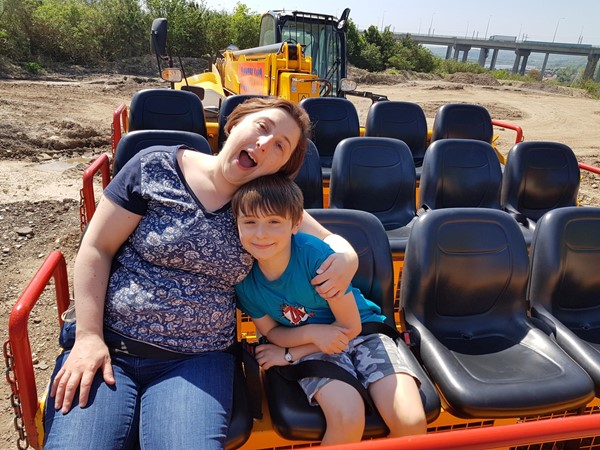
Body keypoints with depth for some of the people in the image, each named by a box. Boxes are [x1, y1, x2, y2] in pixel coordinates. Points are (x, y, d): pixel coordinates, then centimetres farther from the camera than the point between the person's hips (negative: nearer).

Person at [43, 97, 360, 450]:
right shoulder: (156, 168, -3)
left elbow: (330, 240, 13)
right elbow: (96, 249, -1)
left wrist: (348, 257, -12)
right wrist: (88, 336, -7)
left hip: (197, 360, 1)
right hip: (107, 345, 0)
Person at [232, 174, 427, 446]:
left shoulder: (316, 253, -25)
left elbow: (350, 327, -14)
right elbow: (270, 332, 0)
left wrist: (290, 354, -11)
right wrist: (313, 333, -20)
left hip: (361, 334, 0)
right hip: (312, 350, 1)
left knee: (412, 422, -20)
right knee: (347, 417, -29)